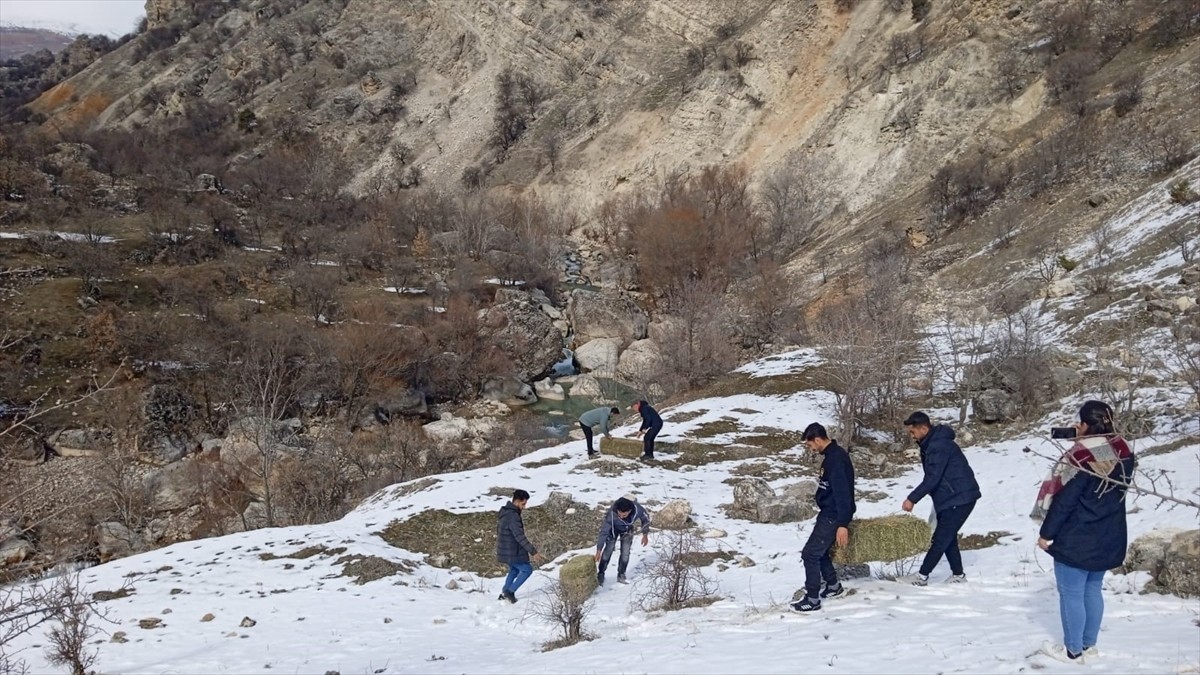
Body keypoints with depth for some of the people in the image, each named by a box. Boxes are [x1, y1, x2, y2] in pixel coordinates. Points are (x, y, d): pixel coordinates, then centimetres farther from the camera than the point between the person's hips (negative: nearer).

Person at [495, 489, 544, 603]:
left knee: (514, 570, 27)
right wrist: (533, 552, -26)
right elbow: (520, 537, -28)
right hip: (513, 553, -9)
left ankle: (504, 593, 29)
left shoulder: (504, 512, 6)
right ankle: (510, 591, 5)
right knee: (527, 570, 6)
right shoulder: (513, 516, -26)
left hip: (504, 550, 9)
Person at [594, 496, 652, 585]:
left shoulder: (637, 509, -37)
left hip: (627, 530, 2)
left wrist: (645, 535, -3)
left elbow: (646, 518, -14)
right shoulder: (611, 514, -42)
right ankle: (600, 575, 9)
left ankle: (621, 575, 22)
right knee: (608, 551, -8)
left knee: (625, 553, 3)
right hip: (613, 529, -2)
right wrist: (598, 550, -34)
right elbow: (604, 531, -35)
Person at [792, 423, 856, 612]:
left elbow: (842, 492, -27)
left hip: (833, 516, -10)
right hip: (829, 513, 10)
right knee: (820, 551, 21)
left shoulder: (836, 458, -23)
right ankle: (833, 587, 35)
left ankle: (812, 599, 2)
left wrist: (842, 524, -30)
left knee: (810, 554, -6)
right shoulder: (832, 454, 9)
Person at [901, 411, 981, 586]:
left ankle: (922, 575, -2)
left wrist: (912, 499, -20)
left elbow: (932, 478, -24)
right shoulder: (931, 443, 10)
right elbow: (933, 477, 15)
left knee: (941, 538, -5)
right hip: (951, 497, 10)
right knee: (947, 536, 14)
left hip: (959, 498, -10)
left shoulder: (939, 445, -22)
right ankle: (958, 574, 21)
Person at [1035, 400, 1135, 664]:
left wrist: (1046, 533, -7)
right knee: (1092, 590, 19)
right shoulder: (1123, 452, 1)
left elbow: (1063, 500, -19)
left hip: (1076, 538, -8)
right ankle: (1088, 645, 27)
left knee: (1071, 593, 4)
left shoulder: (1080, 456, -21)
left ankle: (1073, 650, 12)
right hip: (1109, 538, 8)